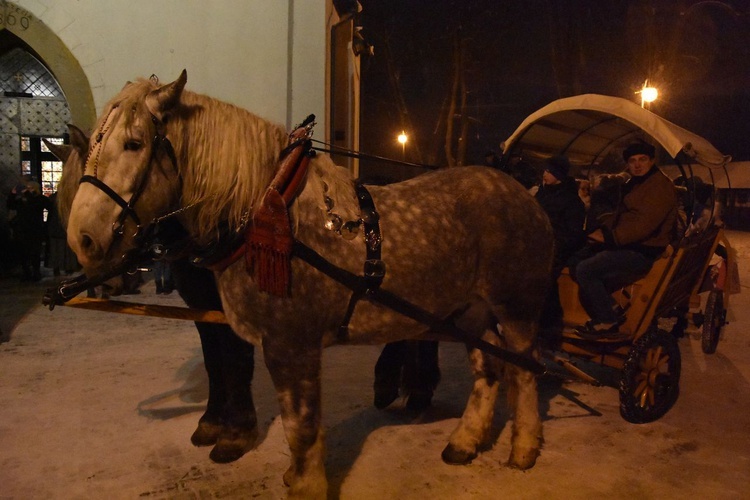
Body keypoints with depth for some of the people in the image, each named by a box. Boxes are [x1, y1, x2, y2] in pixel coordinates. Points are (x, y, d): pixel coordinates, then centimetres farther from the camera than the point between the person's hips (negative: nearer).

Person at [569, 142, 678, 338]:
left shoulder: (660, 186, -13)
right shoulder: (634, 184, 19)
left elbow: (644, 223, -24)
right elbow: (619, 214, 21)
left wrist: (610, 237, -24)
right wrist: (604, 228, 3)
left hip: (643, 251, -10)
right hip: (626, 245, 10)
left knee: (585, 270, -22)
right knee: (576, 262, 3)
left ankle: (607, 321, -9)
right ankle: (611, 308, 2)